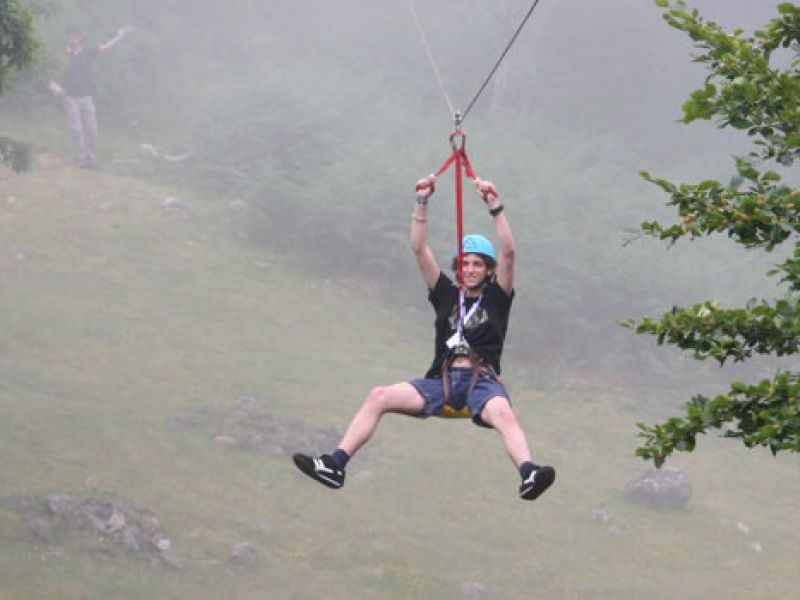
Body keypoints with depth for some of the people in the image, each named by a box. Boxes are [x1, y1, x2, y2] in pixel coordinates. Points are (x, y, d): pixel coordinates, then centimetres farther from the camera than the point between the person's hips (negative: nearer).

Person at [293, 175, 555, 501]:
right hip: (442, 380, 3)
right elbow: (419, 249, 16)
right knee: (379, 397, -19)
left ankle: (529, 476, -62)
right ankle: (335, 464, -28)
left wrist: (494, 206, -7)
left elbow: (508, 252, 1)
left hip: (482, 381, -3)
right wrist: (421, 204, 7)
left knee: (503, 413, -39)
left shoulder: (496, 298, 13)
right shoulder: (447, 295, 21)